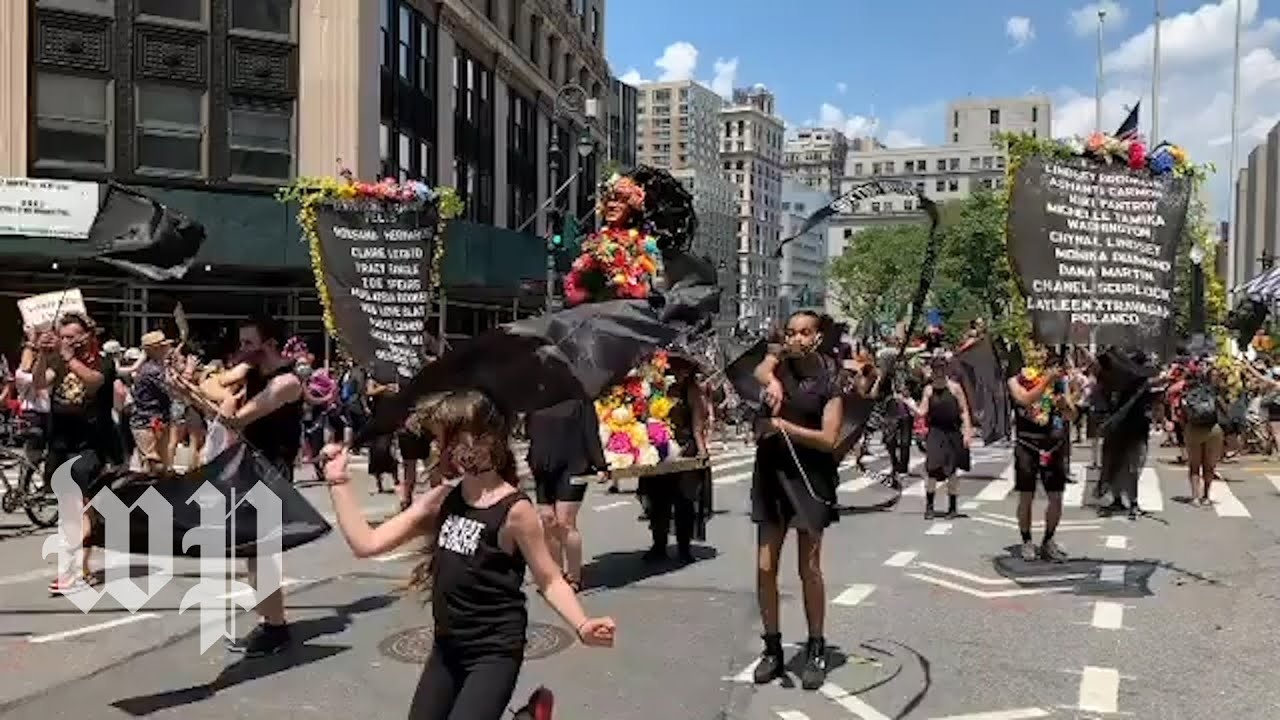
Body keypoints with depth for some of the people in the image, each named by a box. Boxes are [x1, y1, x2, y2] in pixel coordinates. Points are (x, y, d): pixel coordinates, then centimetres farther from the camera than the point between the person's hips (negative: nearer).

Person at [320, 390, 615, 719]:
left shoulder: (513, 509, -17)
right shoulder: (441, 499, -1)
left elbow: (549, 580, -10)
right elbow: (366, 543, -1)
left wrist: (582, 626, -25)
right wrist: (339, 480, -6)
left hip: (494, 653, -6)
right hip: (447, 648, 7)